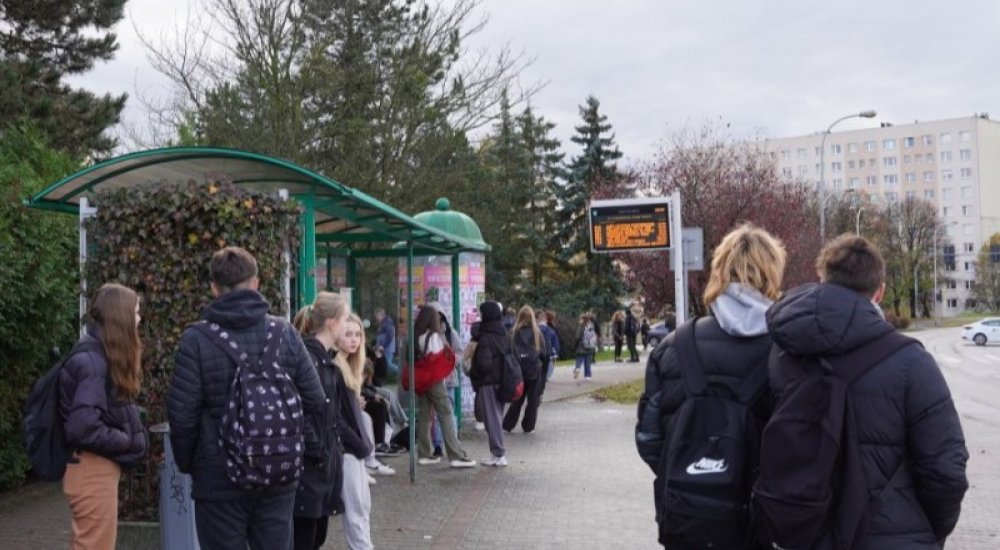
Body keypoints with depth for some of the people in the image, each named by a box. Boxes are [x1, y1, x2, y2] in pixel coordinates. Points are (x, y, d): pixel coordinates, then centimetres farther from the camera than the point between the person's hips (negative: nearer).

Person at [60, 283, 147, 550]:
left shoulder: (99, 354, 11)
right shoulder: (92, 361, -19)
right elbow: (83, 427, -26)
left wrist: (130, 437, -1)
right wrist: (128, 441, -14)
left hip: (99, 468, 10)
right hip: (93, 471, -10)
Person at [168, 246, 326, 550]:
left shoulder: (196, 339, -11)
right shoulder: (285, 333, -3)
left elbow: (182, 414, -10)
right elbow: (315, 402, -1)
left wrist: (186, 463, 7)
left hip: (218, 479, -2)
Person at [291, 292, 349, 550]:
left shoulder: (325, 359, 13)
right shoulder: (305, 357, -16)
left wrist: (334, 451, 12)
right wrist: (318, 454, -17)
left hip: (326, 463, 9)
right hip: (308, 466, -9)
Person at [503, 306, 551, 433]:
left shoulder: (515, 332, -7)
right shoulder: (537, 333, -6)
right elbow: (544, 353, -2)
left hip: (519, 369, 1)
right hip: (535, 370, -1)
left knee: (517, 399, 14)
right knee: (533, 399, 10)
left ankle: (507, 425, 13)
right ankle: (528, 426, 12)